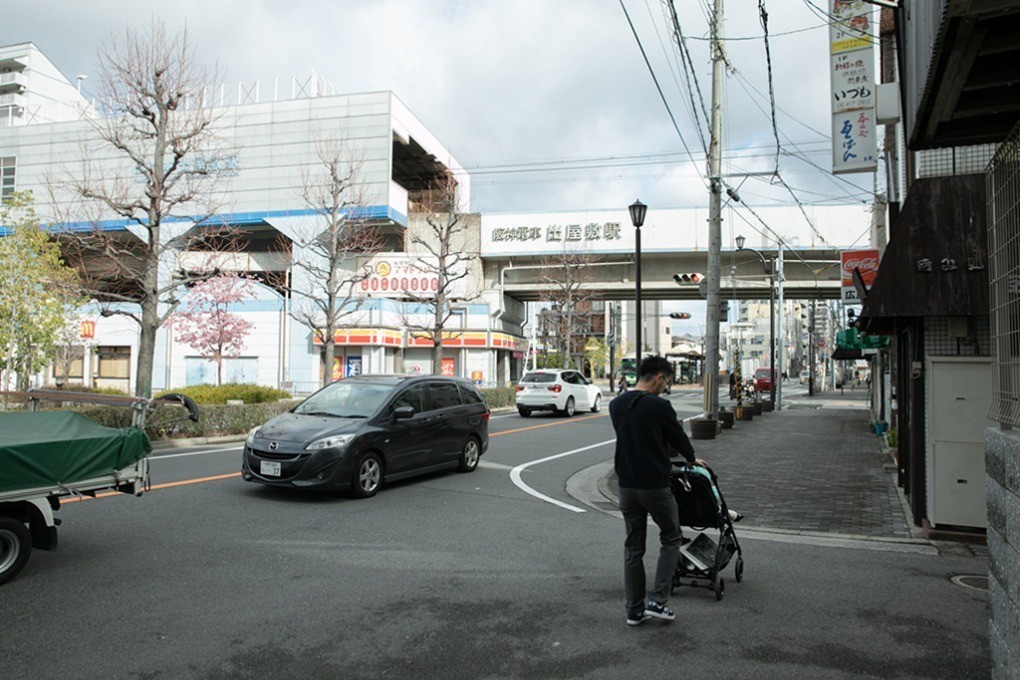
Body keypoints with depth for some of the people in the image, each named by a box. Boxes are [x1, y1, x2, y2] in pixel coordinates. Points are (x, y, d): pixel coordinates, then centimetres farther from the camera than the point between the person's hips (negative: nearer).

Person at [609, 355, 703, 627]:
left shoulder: (616, 405, 6)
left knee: (633, 547, 13)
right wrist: (692, 459, 21)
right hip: (655, 485, -6)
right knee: (671, 539, 14)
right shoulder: (659, 405, -14)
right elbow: (677, 436, 0)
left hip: (627, 486, 6)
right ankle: (657, 601, 6)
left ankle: (635, 610, 15)